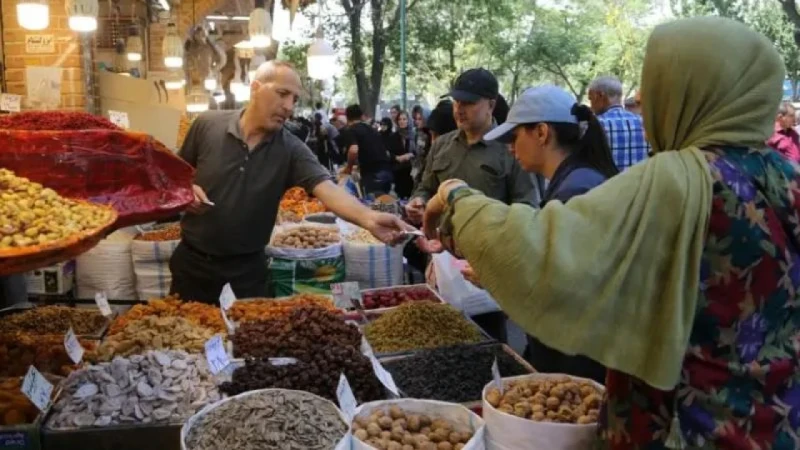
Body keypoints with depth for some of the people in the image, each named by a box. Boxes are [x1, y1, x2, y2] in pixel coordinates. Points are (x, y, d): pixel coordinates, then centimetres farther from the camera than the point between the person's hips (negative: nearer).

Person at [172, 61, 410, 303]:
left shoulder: (292, 150, -10)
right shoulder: (207, 125, -8)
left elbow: (327, 187, -26)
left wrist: (369, 218, -43)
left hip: (247, 266, 0)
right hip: (193, 258, 0)